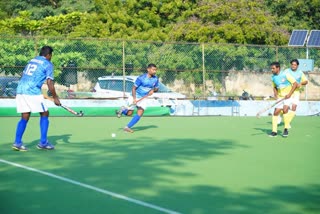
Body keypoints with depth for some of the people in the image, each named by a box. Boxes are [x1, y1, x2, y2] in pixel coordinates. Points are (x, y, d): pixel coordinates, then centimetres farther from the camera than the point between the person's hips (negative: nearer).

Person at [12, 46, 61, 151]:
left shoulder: (31, 60, 21)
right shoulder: (48, 64, 1)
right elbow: (49, 83, -7)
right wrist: (55, 98, 2)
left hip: (20, 90, 7)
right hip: (33, 92, -6)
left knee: (24, 117, 11)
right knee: (44, 114, 7)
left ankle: (17, 142, 3)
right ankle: (43, 142, 6)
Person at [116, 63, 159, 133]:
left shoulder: (155, 79, -4)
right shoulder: (141, 78, -19)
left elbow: (156, 88, 12)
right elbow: (134, 88, -16)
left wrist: (153, 90, -12)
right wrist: (134, 99, -28)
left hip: (143, 98, 4)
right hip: (135, 96, -4)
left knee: (140, 113, -13)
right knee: (129, 113, -8)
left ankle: (127, 127, -2)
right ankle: (123, 109, 27)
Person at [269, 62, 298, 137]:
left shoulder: (285, 74, -16)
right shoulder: (273, 77, 4)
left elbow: (295, 84, -15)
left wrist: (289, 94, -23)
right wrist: (275, 94, 0)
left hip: (288, 96, -6)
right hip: (280, 97, 6)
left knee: (285, 110, -24)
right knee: (275, 112, -3)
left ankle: (286, 129, -10)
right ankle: (274, 131, 6)